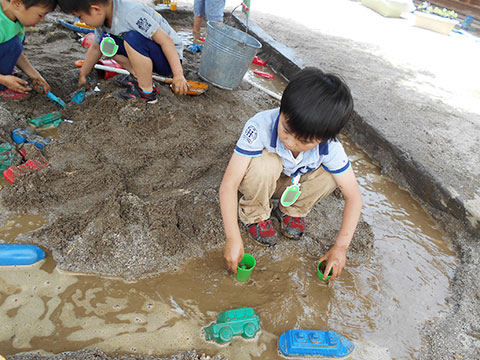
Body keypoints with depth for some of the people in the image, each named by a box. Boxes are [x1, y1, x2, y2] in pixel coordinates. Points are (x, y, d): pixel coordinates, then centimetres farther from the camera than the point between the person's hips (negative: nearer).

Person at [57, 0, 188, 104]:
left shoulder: (131, 13, -28)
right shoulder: (103, 18, -1)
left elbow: (166, 40, -29)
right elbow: (95, 48, 14)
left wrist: (178, 75, -34)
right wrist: (83, 75, 22)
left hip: (168, 58, -8)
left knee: (133, 38, -32)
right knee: (105, 42, 0)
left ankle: (147, 92, -19)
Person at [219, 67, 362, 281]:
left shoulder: (329, 147, -28)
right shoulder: (260, 126, -38)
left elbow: (353, 196, -20)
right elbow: (228, 185, -37)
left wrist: (340, 247, -25)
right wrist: (233, 238, -40)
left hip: (291, 183, 3)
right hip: (259, 179, -2)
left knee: (331, 174, -26)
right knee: (265, 163, -37)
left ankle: (291, 211, 1)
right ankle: (255, 214, -8)